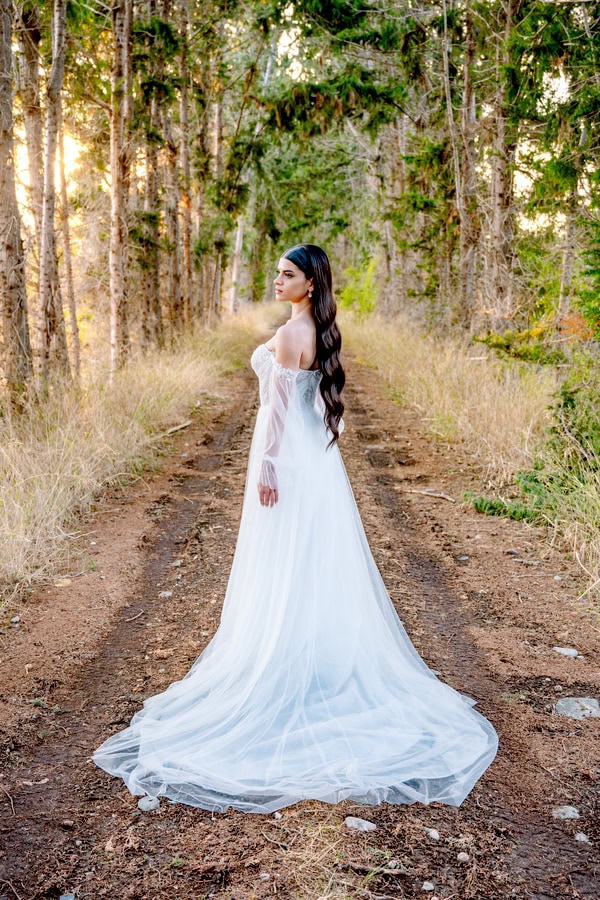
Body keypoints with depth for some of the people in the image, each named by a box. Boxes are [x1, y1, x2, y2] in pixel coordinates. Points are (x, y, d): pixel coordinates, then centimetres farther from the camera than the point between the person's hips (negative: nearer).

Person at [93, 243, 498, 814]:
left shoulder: (289, 334, -17)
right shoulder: (323, 331, 10)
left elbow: (280, 406, -19)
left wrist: (267, 467, -17)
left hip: (290, 458, -9)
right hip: (317, 454, 9)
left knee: (284, 570, 0)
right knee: (316, 566, 15)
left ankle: (283, 674, 11)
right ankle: (324, 660, 26)